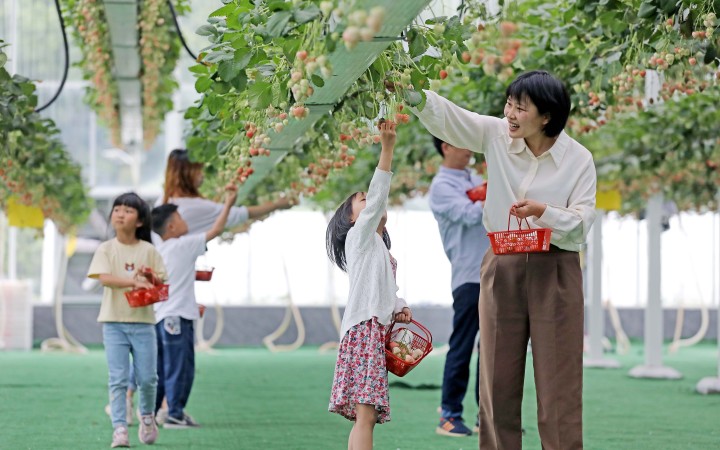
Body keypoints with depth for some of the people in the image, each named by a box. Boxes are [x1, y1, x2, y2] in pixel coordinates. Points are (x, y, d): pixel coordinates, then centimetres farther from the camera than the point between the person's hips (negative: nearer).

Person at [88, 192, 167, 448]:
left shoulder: (149, 251, 5)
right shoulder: (106, 249, 0)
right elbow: (104, 278, -15)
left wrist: (151, 279, -17)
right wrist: (135, 282, -27)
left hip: (143, 322, 1)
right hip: (114, 322, -1)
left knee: (147, 378, 4)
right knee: (118, 379, -6)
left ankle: (147, 416, 30)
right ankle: (120, 429, -5)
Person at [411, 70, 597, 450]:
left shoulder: (578, 159, -7)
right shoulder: (496, 136, 0)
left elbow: (582, 223, -10)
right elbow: (443, 116, -5)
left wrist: (542, 211, -27)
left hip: (554, 272, -3)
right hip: (503, 267, 3)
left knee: (558, 383, -1)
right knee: (498, 379, 7)